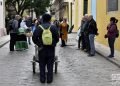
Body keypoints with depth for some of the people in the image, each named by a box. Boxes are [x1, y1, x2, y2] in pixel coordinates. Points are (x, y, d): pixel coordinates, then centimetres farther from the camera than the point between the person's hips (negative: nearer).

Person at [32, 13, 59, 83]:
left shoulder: (39, 27, -6)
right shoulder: (53, 27, -6)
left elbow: (34, 38, -10)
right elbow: (57, 38, -5)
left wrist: (39, 44, 2)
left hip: (42, 49, 0)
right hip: (51, 49, 0)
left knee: (42, 65, 11)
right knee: (50, 65, 9)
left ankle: (42, 79, 14)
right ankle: (49, 79, 12)